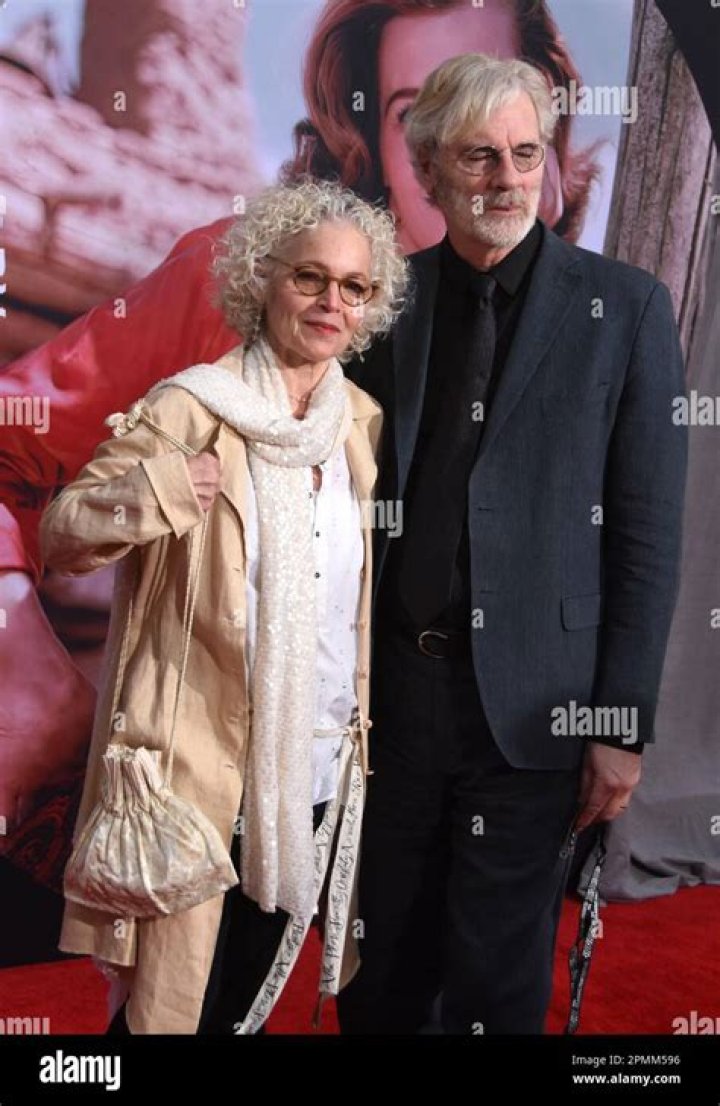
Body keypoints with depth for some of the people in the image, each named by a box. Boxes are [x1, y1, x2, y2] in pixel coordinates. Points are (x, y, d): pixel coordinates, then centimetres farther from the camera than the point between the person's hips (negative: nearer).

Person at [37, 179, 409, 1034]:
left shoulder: (363, 422, 4)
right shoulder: (189, 411, -12)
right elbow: (59, 539, -12)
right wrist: (154, 492, -29)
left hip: (319, 771, 5)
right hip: (204, 770, -5)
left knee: (250, 999, 22)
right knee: (179, 1003, 9)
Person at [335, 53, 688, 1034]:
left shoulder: (625, 307, -4)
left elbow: (648, 531, -5)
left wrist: (622, 725, -7)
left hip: (532, 706, -2)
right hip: (389, 690, 3)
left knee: (496, 985, 14)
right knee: (379, 971, 18)